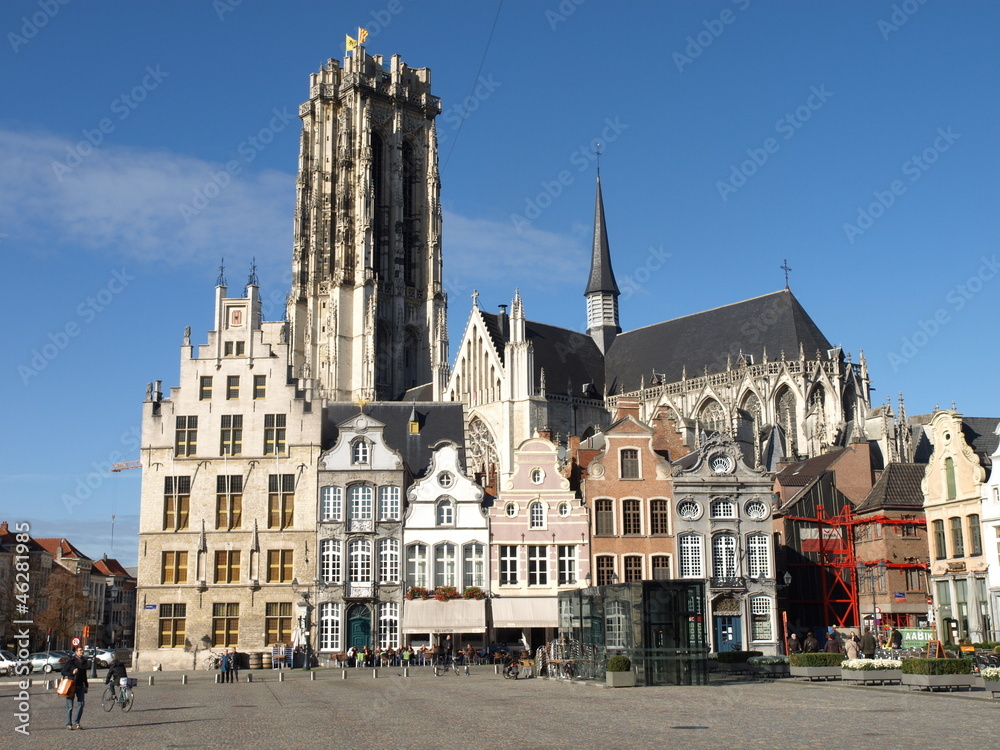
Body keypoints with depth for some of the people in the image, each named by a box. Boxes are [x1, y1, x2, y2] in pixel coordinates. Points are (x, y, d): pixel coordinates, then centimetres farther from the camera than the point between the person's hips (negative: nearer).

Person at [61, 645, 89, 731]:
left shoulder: (84, 660, 11)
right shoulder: (70, 661, -5)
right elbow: (63, 671, -6)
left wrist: (86, 685, 21)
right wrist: (72, 673, -22)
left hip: (80, 685, 5)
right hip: (71, 685, -5)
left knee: (81, 704, -1)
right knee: (70, 706, -1)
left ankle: (76, 723, 9)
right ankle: (69, 724, 7)